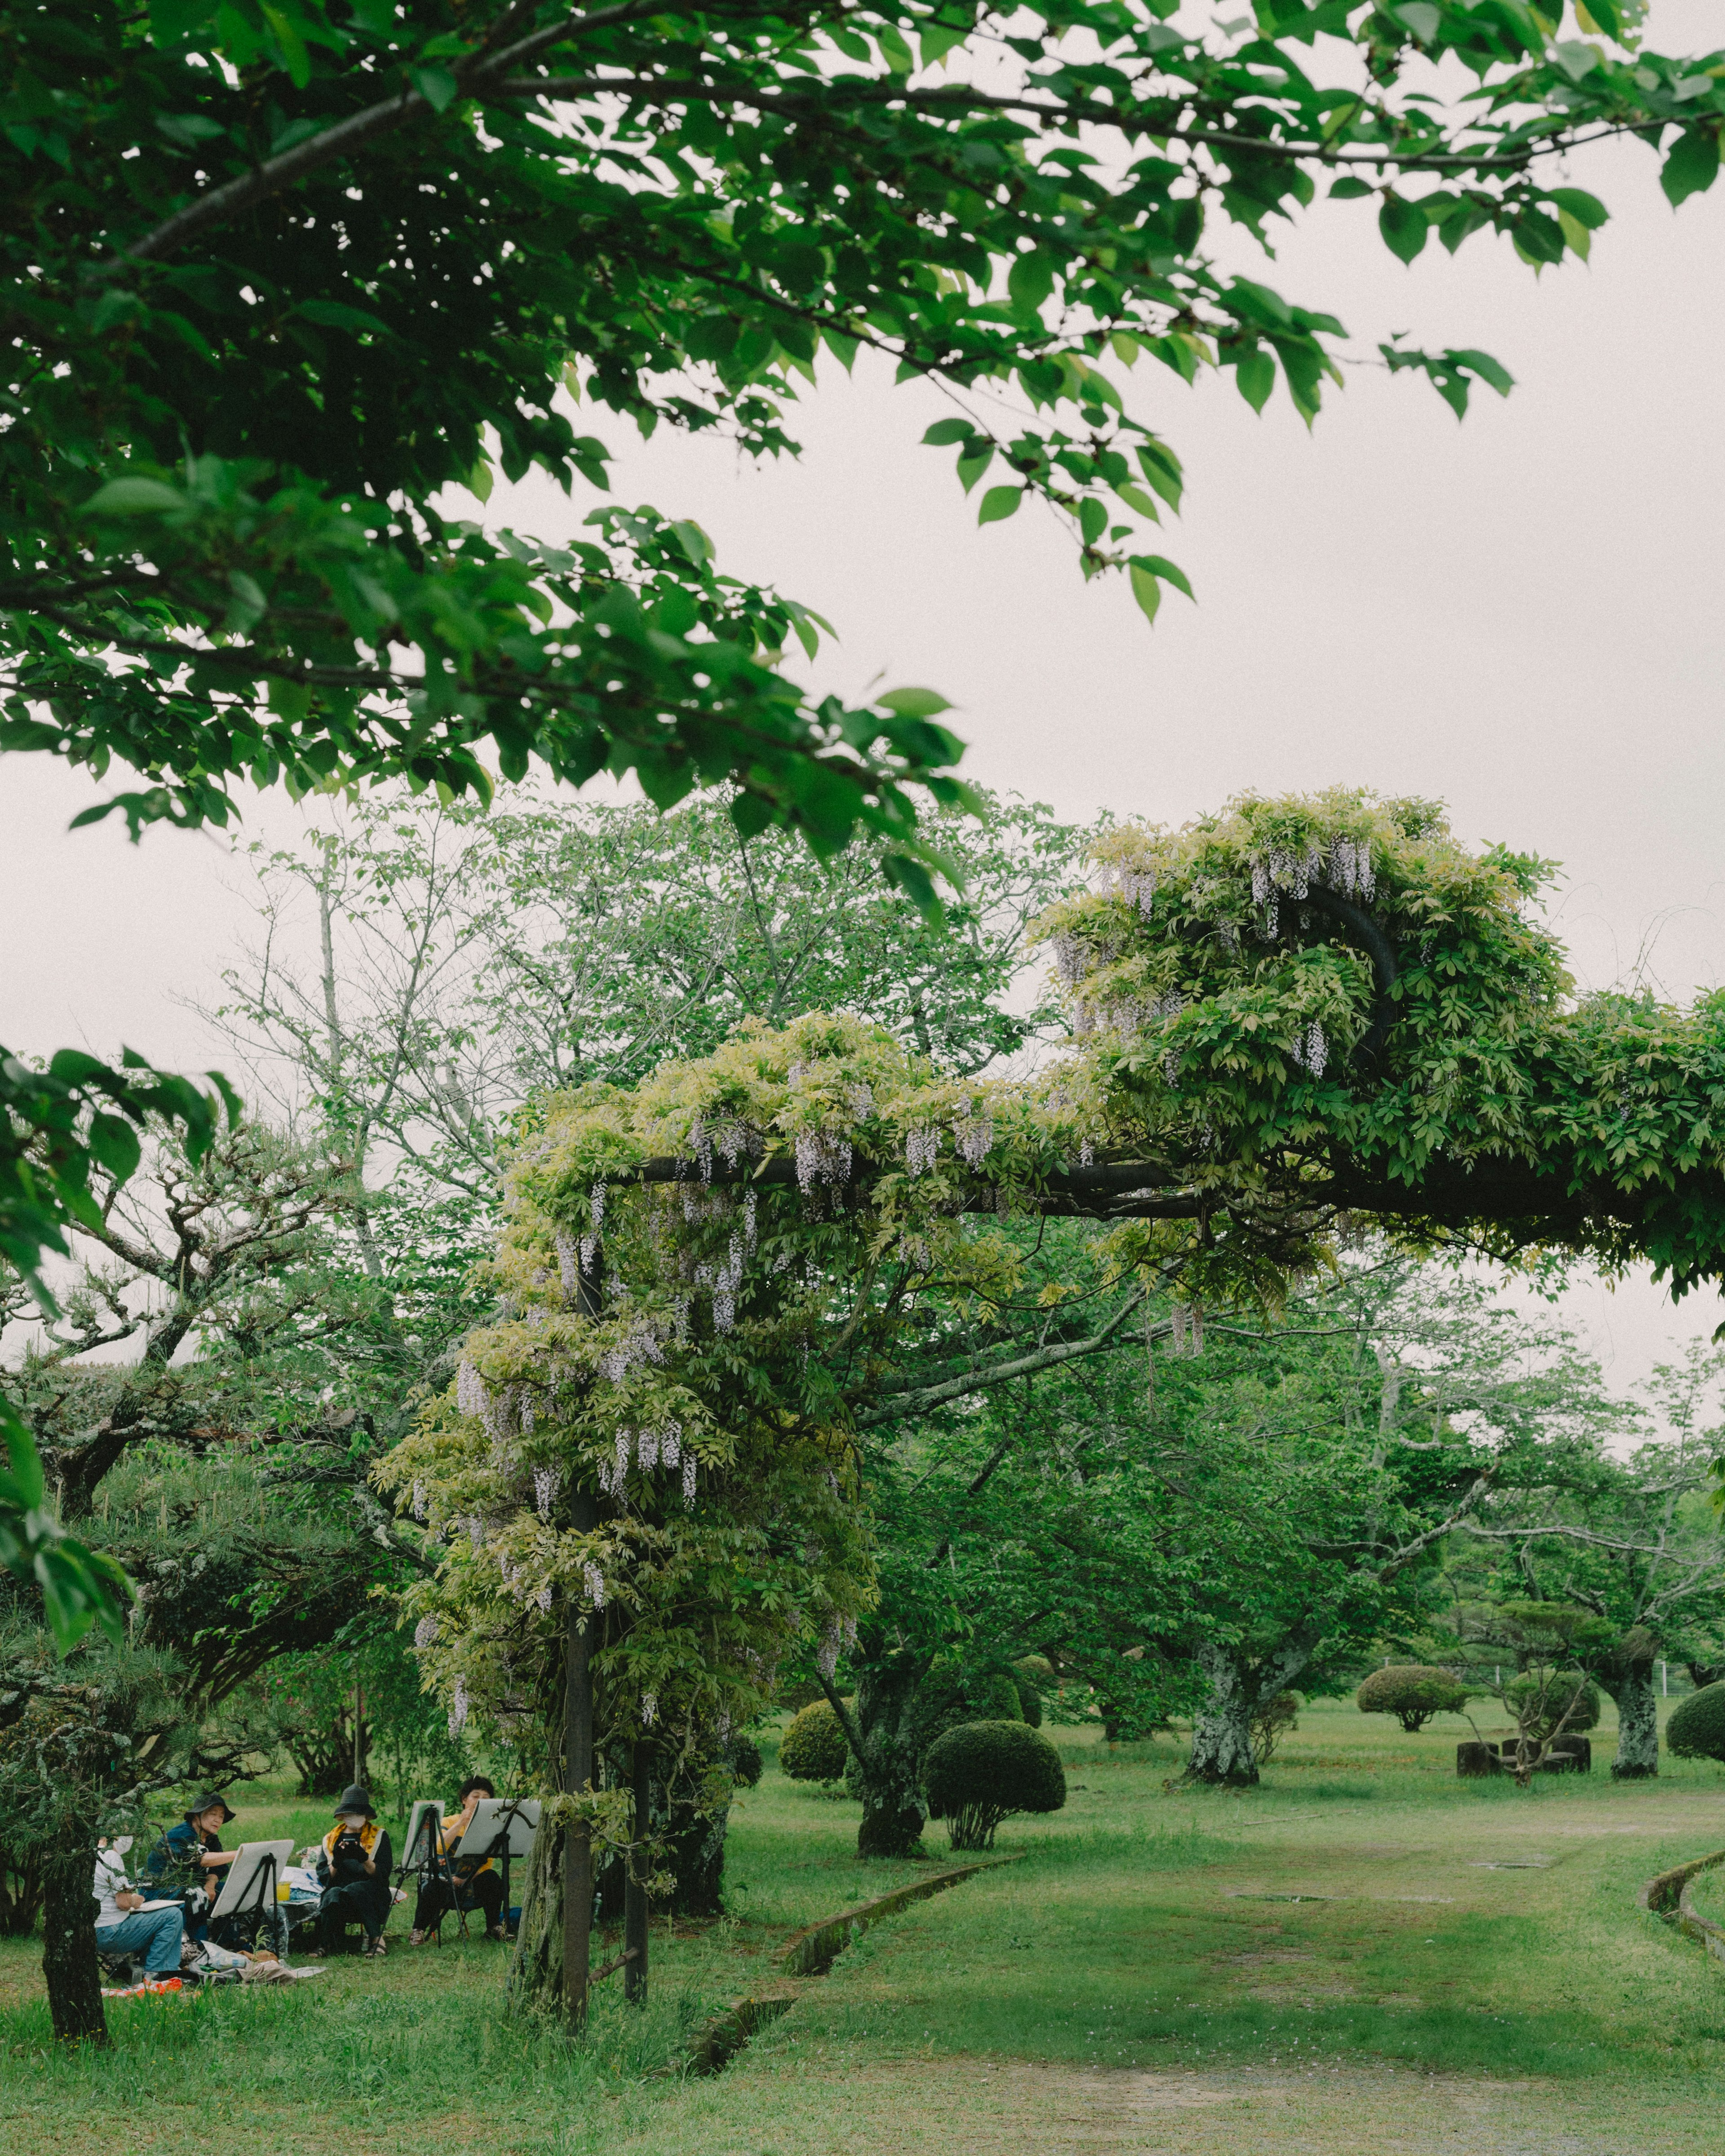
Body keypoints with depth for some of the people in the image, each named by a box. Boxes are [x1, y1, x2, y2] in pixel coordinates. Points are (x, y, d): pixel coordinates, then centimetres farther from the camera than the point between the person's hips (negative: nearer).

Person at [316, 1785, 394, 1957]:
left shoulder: (379, 1837, 9)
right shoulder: (331, 1839, 16)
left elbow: (383, 1875, -1)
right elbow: (323, 1878, 8)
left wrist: (364, 1859, -17)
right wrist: (336, 1863, -12)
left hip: (371, 1894, -1)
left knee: (353, 1890, -37)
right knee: (334, 1894, -35)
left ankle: (375, 1937, -26)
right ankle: (327, 1944, -25)